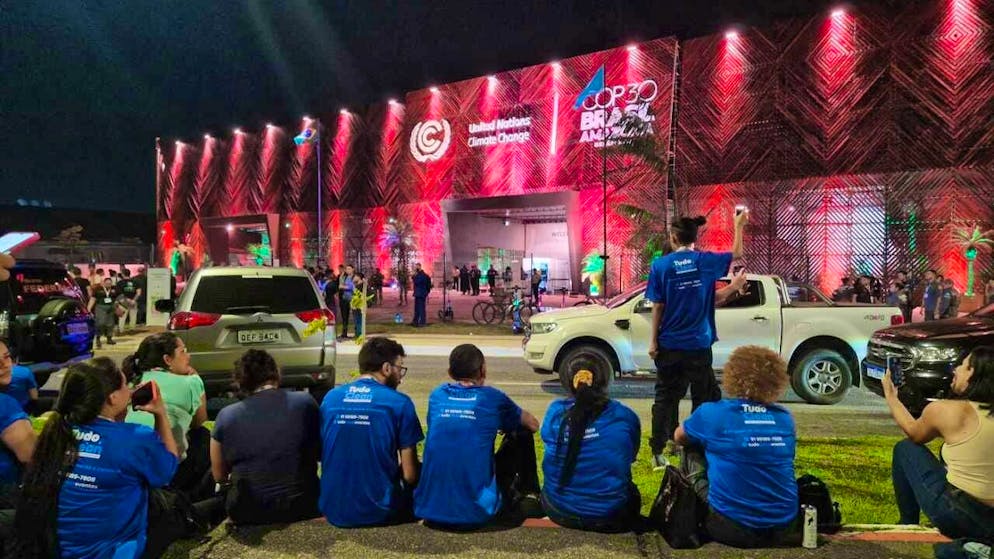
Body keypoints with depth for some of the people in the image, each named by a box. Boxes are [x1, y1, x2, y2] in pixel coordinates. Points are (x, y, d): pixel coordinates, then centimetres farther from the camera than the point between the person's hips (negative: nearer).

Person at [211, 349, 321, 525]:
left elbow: (219, 476, 8)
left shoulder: (226, 416, -4)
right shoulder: (305, 402, -6)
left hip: (248, 514, 1)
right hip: (302, 509, -1)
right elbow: (321, 452, 6)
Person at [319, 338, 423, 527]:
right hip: (379, 511, -5)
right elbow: (409, 474, -10)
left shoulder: (330, 398, 1)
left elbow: (322, 455, 12)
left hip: (334, 511, 5)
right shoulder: (400, 403, -11)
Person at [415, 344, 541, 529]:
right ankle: (530, 496, 35)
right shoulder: (492, 397, -3)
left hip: (428, 512, 4)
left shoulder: (437, 395, 6)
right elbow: (533, 425, 13)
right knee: (522, 436, 16)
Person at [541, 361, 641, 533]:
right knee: (632, 493, 32)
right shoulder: (626, 416, -7)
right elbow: (631, 457, 9)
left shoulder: (556, 411, -7)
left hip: (560, 511, 1)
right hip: (611, 516, -1)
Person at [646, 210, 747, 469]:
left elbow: (657, 306, -6)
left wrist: (653, 341, -1)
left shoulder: (660, 265, -6)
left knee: (666, 398, 7)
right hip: (698, 344, 0)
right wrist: (739, 226, 27)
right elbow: (737, 253, 14)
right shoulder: (705, 261, -4)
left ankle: (659, 451, 6)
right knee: (703, 398, 13)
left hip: (669, 345, 0)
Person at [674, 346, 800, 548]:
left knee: (692, 452, 15)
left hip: (731, 529, -4)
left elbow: (679, 437, 13)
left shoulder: (712, 413, -7)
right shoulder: (785, 418, 4)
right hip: (784, 529, 4)